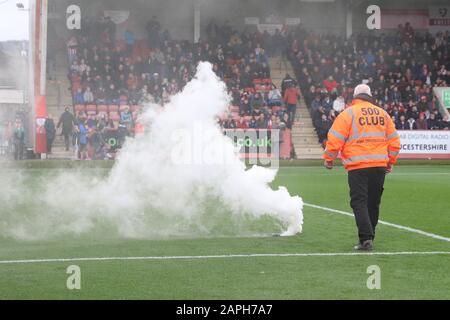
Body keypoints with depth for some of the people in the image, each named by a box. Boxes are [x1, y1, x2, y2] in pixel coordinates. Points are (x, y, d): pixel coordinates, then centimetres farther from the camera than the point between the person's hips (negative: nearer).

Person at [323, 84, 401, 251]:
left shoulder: (348, 113, -2)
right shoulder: (383, 114, 12)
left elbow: (335, 139, -4)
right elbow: (394, 140, 16)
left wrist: (328, 159, 10)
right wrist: (391, 161, 28)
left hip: (358, 167, -4)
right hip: (379, 165, 4)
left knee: (359, 203, -4)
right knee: (373, 203, 13)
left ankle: (366, 239, -16)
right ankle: (368, 237, 20)